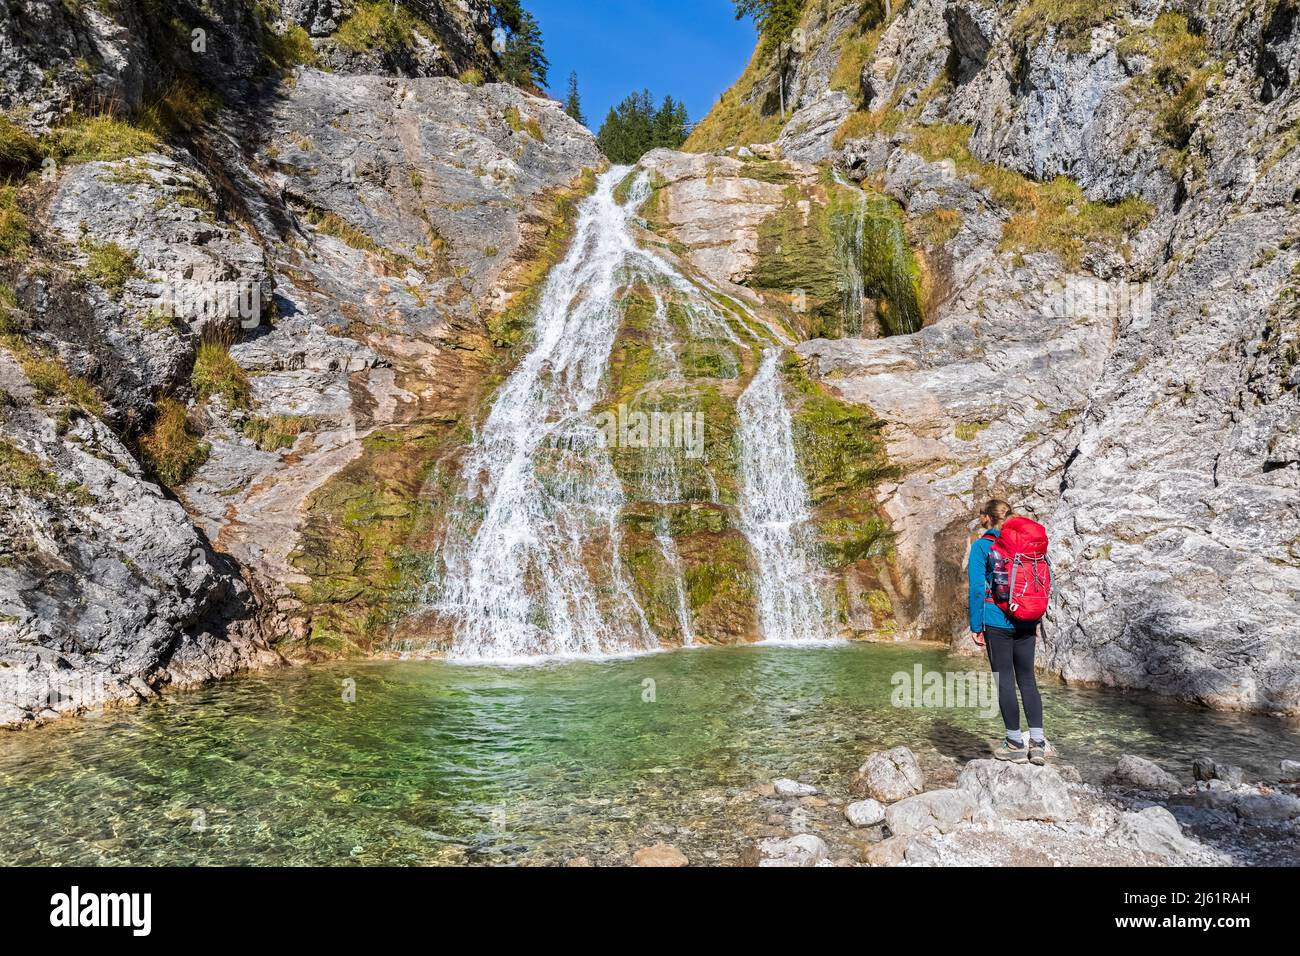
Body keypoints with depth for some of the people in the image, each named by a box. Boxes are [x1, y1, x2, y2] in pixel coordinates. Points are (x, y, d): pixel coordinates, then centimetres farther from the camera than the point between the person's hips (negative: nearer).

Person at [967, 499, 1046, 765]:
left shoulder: (981, 545, -7)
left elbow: (977, 588, -10)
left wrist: (976, 626, -4)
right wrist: (1035, 622, 18)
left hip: (997, 621, -5)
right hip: (1025, 622, 5)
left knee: (1005, 680, 2)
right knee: (1027, 679, 11)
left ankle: (1015, 745, 9)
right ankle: (1038, 743, 9)